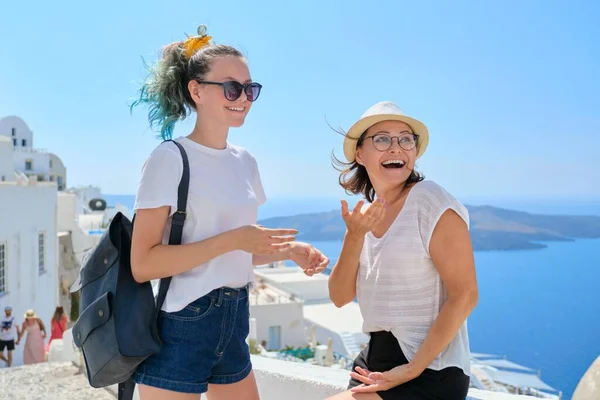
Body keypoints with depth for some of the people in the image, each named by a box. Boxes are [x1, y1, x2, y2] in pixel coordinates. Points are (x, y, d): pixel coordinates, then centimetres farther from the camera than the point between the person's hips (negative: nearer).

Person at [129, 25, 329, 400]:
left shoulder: (245, 162, 8)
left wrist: (289, 249, -1)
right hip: (180, 327, -7)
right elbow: (143, 264, -19)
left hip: (233, 324, 7)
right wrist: (232, 240, -24)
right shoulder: (170, 158, -12)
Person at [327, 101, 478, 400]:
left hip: (428, 373, -7)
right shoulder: (367, 213, 6)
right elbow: (340, 297, 1)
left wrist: (412, 369, -19)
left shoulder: (432, 204, -15)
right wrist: (355, 235, -13)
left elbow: (465, 296, -18)